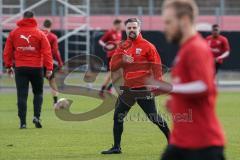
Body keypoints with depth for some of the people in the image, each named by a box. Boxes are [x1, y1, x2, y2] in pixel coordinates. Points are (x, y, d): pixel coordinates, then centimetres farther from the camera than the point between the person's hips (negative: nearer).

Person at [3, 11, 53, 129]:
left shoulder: (14, 33, 4)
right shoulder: (39, 34, -2)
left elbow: (7, 51, 6)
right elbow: (46, 52, -7)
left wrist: (8, 65, 14)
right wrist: (49, 68, -7)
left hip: (20, 68, 1)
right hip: (36, 68, -1)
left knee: (22, 95, 2)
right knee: (38, 93, 15)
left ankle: (22, 122, -3)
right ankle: (36, 116, -3)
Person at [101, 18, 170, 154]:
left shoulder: (147, 46, -3)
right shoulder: (122, 47, 11)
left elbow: (156, 65, -7)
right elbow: (113, 67, 7)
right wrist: (122, 60, -13)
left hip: (144, 89, -5)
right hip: (128, 89, 5)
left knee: (154, 117, -7)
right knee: (118, 116, 5)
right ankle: (116, 147, 16)